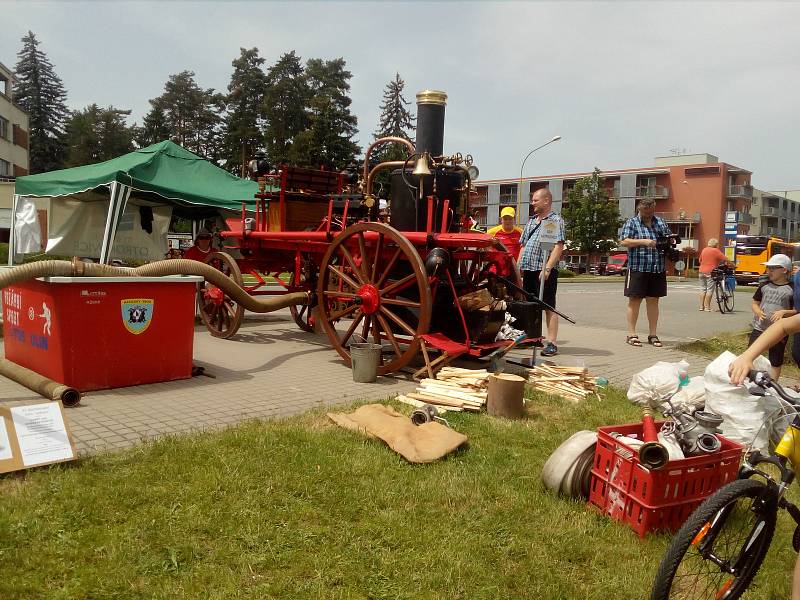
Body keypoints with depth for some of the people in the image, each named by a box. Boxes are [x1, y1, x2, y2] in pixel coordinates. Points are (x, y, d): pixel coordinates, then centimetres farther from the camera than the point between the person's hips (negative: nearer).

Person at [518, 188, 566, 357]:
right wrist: (518, 267, 14)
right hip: (528, 270, 7)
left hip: (545, 271, -7)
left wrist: (547, 268, -22)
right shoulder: (531, 221, 20)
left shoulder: (556, 220, -3)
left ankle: (551, 343, -6)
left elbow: (558, 247, -13)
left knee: (549, 307, -5)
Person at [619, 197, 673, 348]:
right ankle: (631, 335, 5)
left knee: (653, 301, 8)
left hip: (658, 269, 5)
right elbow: (624, 241, -11)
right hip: (637, 269, -4)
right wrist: (644, 241, -20)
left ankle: (653, 335, 15)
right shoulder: (632, 223, 1)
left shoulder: (660, 222, 16)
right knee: (635, 300, -1)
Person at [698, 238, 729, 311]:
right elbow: (725, 259, -9)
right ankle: (707, 307, -3)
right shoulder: (715, 251, -6)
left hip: (702, 271, 6)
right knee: (709, 290, -2)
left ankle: (701, 306, 9)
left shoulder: (704, 250, 12)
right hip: (710, 272, -6)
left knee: (702, 289, 10)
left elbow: (700, 260, 21)